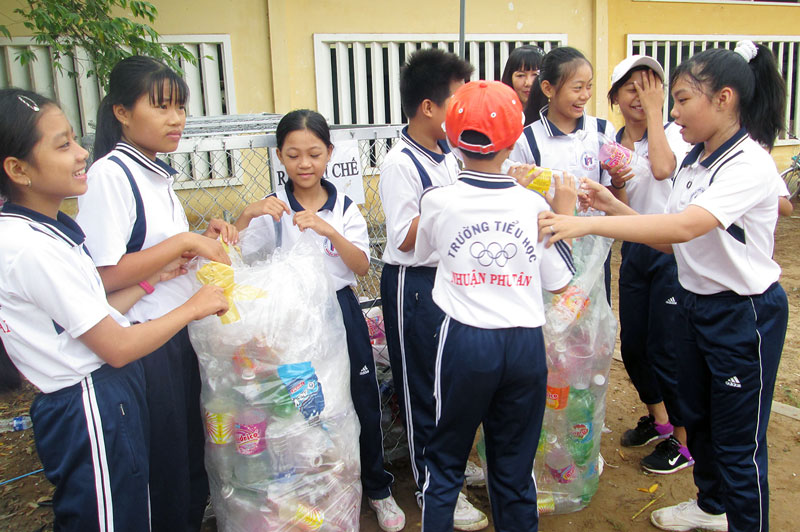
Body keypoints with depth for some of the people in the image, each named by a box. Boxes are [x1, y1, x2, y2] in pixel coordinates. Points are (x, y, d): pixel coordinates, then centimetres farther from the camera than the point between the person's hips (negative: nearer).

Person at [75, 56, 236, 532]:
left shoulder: (157, 173, 10)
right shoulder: (109, 175, -17)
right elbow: (102, 276, -24)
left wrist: (206, 235, 3)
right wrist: (184, 242, -21)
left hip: (179, 333, 9)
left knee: (190, 449, 20)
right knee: (163, 461, 7)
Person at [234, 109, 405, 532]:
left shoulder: (345, 207, 1)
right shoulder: (271, 209, -2)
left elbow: (361, 266, -8)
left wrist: (329, 230, -23)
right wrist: (246, 216, -28)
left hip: (341, 312, 1)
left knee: (363, 405, 10)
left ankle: (377, 489, 33)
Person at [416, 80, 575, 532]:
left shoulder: (437, 200, -9)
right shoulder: (533, 203, -6)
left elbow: (422, 253, 11)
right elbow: (560, 278, 2)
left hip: (464, 341, -1)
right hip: (525, 343, 2)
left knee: (446, 460, 15)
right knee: (515, 466, 16)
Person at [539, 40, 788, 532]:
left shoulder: (750, 164, -22)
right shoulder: (695, 160, 5)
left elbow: (684, 227, -37)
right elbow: (674, 241, 4)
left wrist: (588, 224, -39)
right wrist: (615, 207, -8)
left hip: (746, 313, -8)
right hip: (697, 303, 9)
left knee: (738, 442, 5)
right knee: (697, 418, 24)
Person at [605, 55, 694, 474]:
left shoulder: (673, 132, -10)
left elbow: (662, 168, -32)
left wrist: (653, 111, -21)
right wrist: (613, 183, -12)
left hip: (672, 251, -6)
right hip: (634, 250, 6)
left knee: (666, 347, 0)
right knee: (632, 344, 14)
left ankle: (683, 440, 20)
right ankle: (658, 419, 39)